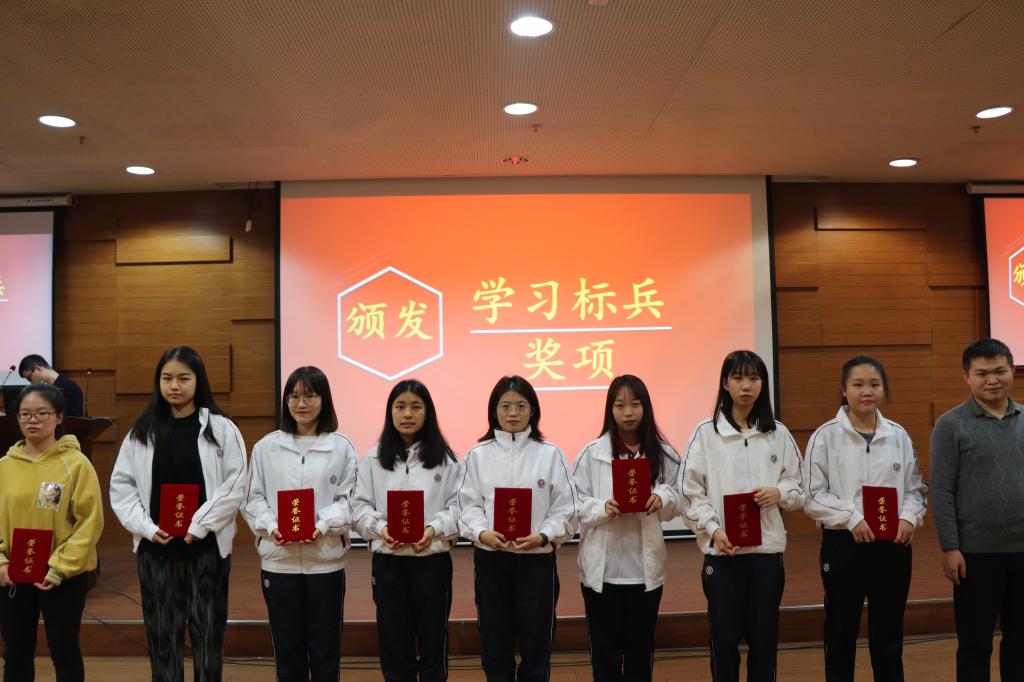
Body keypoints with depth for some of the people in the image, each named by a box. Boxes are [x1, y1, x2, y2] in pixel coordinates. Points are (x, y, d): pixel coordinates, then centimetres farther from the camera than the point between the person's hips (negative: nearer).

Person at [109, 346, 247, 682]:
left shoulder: (220, 428, -4)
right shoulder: (142, 431, 6)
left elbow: (235, 484, -8)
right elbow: (121, 484, 6)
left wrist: (199, 526, -13)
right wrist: (145, 526, -7)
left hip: (207, 547, -2)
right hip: (156, 548, 3)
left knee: (208, 631, 7)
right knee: (161, 632, 11)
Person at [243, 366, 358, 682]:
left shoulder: (342, 447, -1)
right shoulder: (266, 446, 4)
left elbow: (348, 499, -3)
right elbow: (254, 498, 5)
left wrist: (324, 526, -18)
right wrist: (270, 527, -12)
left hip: (325, 561, -1)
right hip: (278, 560, 1)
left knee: (325, 645, 8)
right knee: (287, 645, 12)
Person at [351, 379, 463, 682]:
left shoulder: (446, 458, 0)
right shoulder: (373, 458, 4)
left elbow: (458, 505, -3)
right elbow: (360, 505, 2)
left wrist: (434, 529, -18)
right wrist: (380, 528, -15)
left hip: (433, 559, -1)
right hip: (387, 560, 1)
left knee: (433, 637, 10)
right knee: (393, 639, 10)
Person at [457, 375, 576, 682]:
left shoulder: (549, 454, -1)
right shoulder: (478, 454, 2)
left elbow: (564, 509, -3)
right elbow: (469, 505, 0)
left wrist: (543, 536, -17)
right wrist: (481, 533, -18)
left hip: (537, 558, -1)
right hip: (490, 559, 1)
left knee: (536, 643, 8)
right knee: (495, 644, 11)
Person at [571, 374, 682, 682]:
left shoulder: (663, 453, -1)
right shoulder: (592, 452, -6)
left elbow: (677, 502, 4)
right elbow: (574, 503, -6)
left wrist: (663, 498, -16)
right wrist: (602, 509, -22)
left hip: (646, 566, 2)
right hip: (602, 567, -1)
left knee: (641, 646, 15)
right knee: (605, 647, 10)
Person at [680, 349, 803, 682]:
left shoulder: (779, 434, 6)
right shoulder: (705, 433, -3)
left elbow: (800, 490, 10)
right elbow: (691, 493, -5)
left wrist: (780, 493, -10)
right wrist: (713, 530, -16)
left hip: (767, 548, 2)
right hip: (722, 550, -2)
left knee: (764, 638, 10)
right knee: (725, 638, 6)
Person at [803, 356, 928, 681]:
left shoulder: (898, 435, 4)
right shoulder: (826, 436, -6)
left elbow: (916, 488, 8)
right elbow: (813, 495, -8)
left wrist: (909, 517, -10)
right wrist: (851, 518, -19)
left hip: (893, 544, 3)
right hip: (844, 543, -3)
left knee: (889, 634, 15)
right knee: (841, 632, 9)